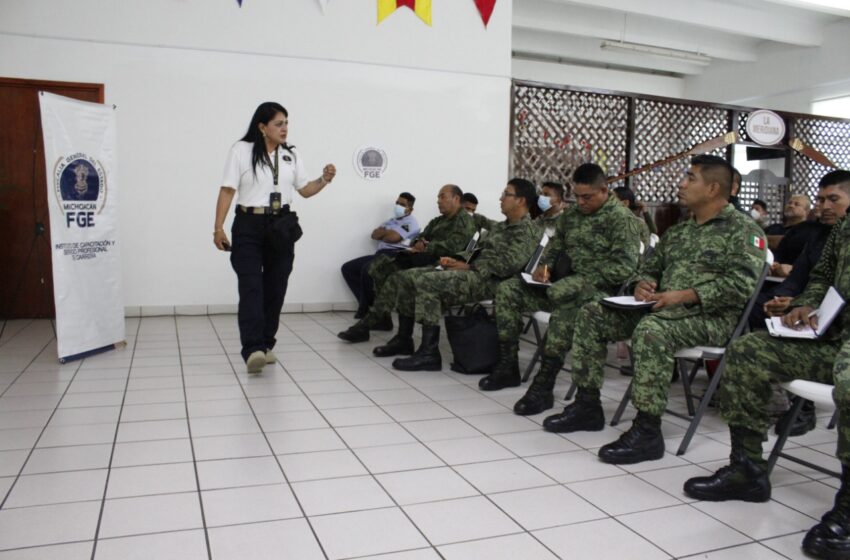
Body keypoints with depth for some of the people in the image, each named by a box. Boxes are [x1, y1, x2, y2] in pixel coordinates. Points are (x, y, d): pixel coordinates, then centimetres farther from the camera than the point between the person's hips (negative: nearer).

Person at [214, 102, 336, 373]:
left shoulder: (291, 155, 11)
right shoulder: (241, 150, -1)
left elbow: (304, 190, 14)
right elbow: (227, 190, -3)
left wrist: (324, 180, -5)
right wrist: (218, 228, -9)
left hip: (281, 227, 4)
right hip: (249, 227, -4)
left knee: (275, 288, 5)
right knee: (251, 287, -14)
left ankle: (265, 344, 16)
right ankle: (253, 349, -20)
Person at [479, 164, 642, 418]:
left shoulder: (622, 219, -7)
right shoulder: (572, 214, 15)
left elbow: (624, 268, -17)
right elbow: (555, 247, 23)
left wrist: (582, 279, -23)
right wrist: (544, 266, 0)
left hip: (600, 290, -8)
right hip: (566, 284, 8)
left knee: (563, 295, -41)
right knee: (508, 289, -7)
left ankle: (544, 385, -38)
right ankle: (507, 366, -1)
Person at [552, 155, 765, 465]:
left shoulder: (743, 230, -4)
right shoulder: (678, 231, 20)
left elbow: (743, 285, -17)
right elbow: (650, 266, 25)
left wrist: (684, 295, -24)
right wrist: (643, 283, -1)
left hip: (710, 316, -8)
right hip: (662, 308, 8)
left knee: (651, 330, -39)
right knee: (592, 314, -5)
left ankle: (647, 430, -30)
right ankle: (587, 404, 0)